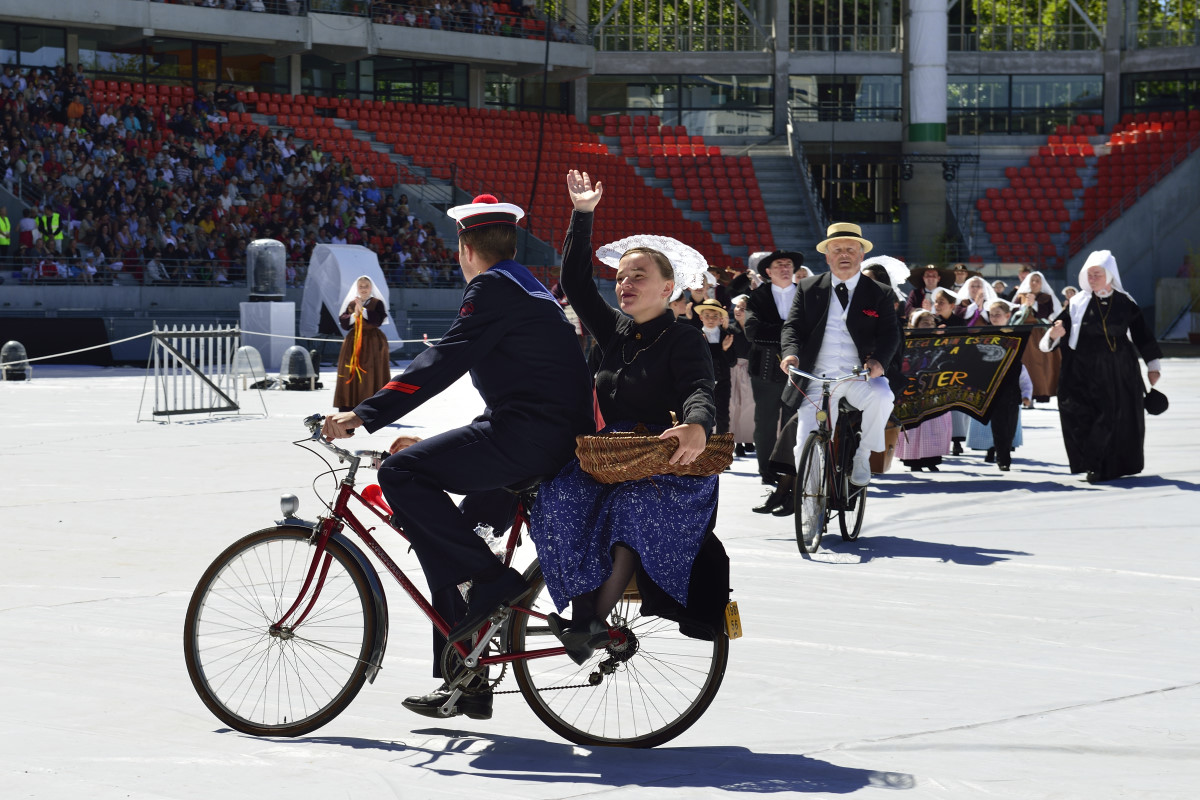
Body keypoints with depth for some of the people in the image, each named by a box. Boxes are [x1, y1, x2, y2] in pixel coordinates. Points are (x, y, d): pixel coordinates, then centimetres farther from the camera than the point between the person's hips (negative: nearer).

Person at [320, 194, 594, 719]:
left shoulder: (494, 288, -6)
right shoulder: (528, 288, 25)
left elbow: (444, 361, -17)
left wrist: (365, 415, -20)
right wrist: (432, 445, 33)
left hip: (530, 436, -10)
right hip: (555, 447, 10)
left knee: (400, 473, -13)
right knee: (445, 542, 15)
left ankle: (491, 582, -12)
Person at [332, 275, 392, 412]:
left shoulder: (377, 303, 2)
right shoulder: (350, 304, 12)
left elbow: (378, 320, -13)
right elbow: (343, 324, 3)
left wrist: (362, 309, -17)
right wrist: (354, 315, -12)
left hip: (372, 344, -3)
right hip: (352, 344, 3)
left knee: (372, 376, -8)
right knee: (350, 375, -2)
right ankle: (346, 409, -2)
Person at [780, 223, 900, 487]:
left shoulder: (879, 294, 8)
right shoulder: (808, 289, 12)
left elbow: (890, 334, 1)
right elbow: (793, 326, 6)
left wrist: (878, 360, -20)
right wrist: (791, 353, -15)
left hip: (859, 376, 0)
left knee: (882, 398, -34)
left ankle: (863, 454, -10)